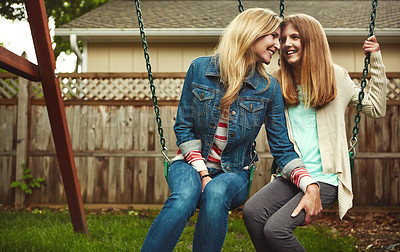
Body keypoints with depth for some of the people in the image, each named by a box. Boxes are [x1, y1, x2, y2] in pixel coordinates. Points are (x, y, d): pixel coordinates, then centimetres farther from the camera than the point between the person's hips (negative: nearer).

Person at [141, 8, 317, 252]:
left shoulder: (269, 88, -1)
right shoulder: (200, 68, -4)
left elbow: (283, 148, -1)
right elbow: (184, 127, -1)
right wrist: (203, 175, -12)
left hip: (234, 172, 1)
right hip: (192, 163, -1)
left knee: (217, 193, -35)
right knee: (184, 196, -35)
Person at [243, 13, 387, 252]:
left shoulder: (335, 75, 4)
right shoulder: (279, 83, 10)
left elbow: (376, 109, 9)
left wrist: (376, 61, 7)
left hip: (325, 178, -3)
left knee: (276, 229, -25)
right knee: (252, 212, -26)